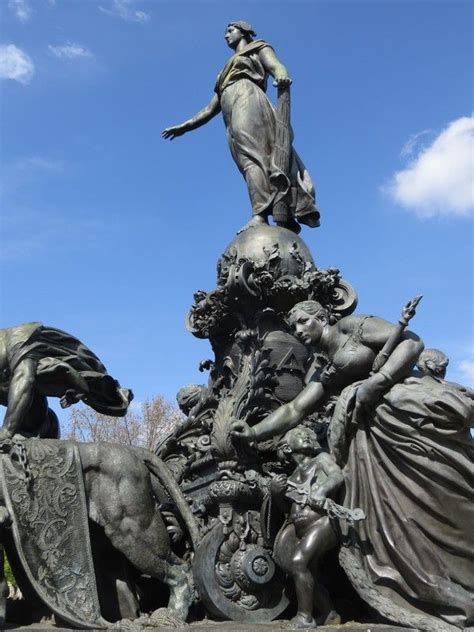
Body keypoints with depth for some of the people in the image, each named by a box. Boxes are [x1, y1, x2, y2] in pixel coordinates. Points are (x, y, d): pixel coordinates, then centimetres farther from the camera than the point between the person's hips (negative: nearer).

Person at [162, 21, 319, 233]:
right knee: (251, 158, -14)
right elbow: (210, 109, 37)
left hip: (248, 98, -6)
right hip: (232, 118, 6)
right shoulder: (227, 71, 40)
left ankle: (260, 216, -45)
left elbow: (276, 65, -1)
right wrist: (184, 126, 30)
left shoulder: (258, 48, 22)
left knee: (251, 156, -27)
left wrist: (281, 75, -26)